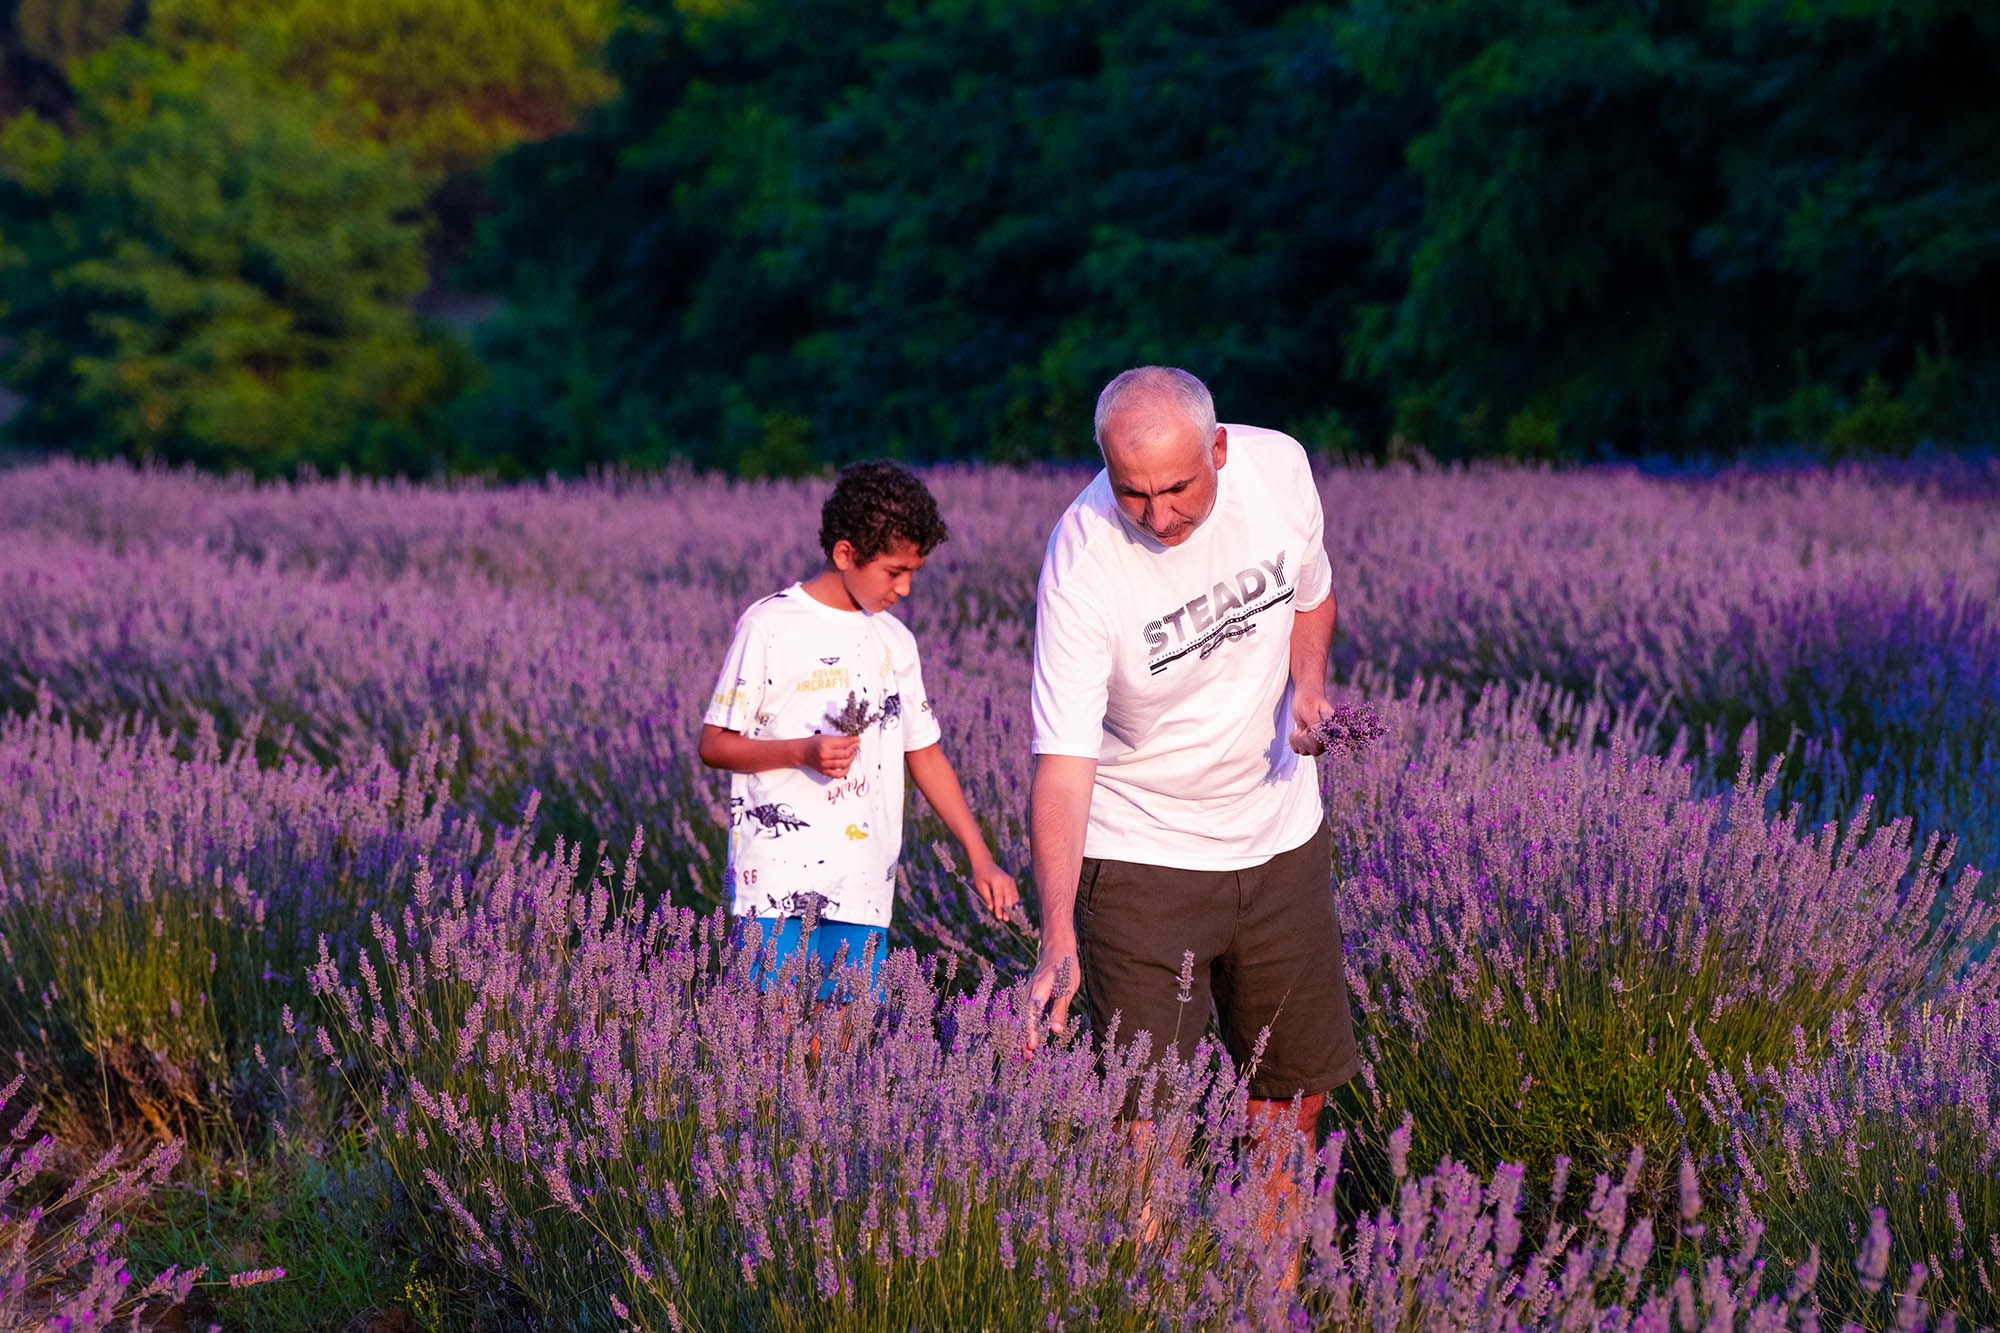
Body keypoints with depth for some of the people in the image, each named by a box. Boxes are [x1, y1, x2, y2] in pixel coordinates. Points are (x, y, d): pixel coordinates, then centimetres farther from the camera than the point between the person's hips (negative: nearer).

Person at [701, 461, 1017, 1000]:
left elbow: (925, 754, 20)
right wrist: (803, 752, -18)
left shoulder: (895, 642, 15)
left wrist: (980, 857, 14)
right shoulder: (770, 627, -3)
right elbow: (714, 745, -2)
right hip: (779, 883, -5)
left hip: (865, 891, 5)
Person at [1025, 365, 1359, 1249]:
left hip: (1279, 833, 5)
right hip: (1143, 850, -5)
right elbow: (1062, 760, -30)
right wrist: (1058, 936, -39)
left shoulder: (1279, 466, -14)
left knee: (1294, 1082, 15)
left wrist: (1307, 680, -11)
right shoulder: (1083, 560, -28)